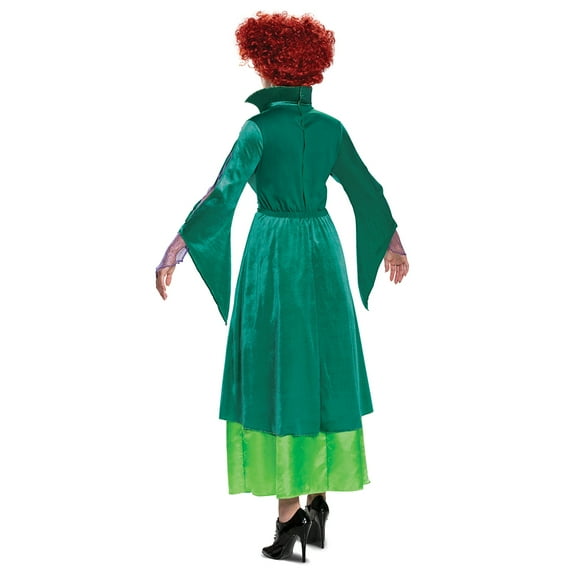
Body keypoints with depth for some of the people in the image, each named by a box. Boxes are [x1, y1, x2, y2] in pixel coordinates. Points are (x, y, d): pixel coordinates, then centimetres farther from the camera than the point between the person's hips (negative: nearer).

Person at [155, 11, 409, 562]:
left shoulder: (259, 129, -8)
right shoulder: (330, 128, 6)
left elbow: (220, 197, -19)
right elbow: (368, 192, 15)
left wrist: (172, 253, -20)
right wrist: (394, 244, 29)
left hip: (273, 253, -4)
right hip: (322, 250, 4)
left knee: (280, 376, 0)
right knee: (322, 375, 11)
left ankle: (289, 513, -1)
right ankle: (317, 502, 16)